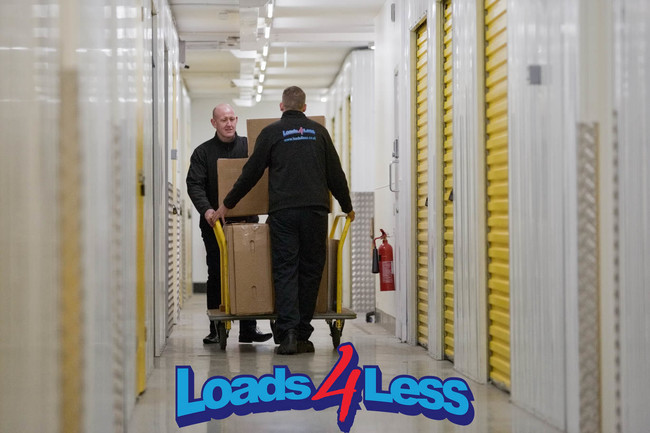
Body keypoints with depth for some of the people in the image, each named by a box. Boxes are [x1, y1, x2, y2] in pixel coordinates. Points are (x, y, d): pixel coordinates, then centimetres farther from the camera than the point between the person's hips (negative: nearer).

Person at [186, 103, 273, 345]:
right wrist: (206, 209, -23)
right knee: (216, 277, 1)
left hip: (246, 222, 0)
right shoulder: (203, 152, 5)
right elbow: (194, 185, -5)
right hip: (215, 225, 0)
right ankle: (216, 330, 7)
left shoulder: (249, 147, 7)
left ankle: (248, 329, 3)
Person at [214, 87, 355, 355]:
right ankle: (302, 336, 7)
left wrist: (227, 204, 17)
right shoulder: (318, 131, 13)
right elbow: (335, 174, 15)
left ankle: (287, 333, -15)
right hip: (315, 210, 1)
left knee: (285, 271, -1)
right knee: (310, 270, 7)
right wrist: (347, 206, 28)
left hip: (283, 212, -1)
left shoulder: (271, 132, 7)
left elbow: (251, 173, 7)